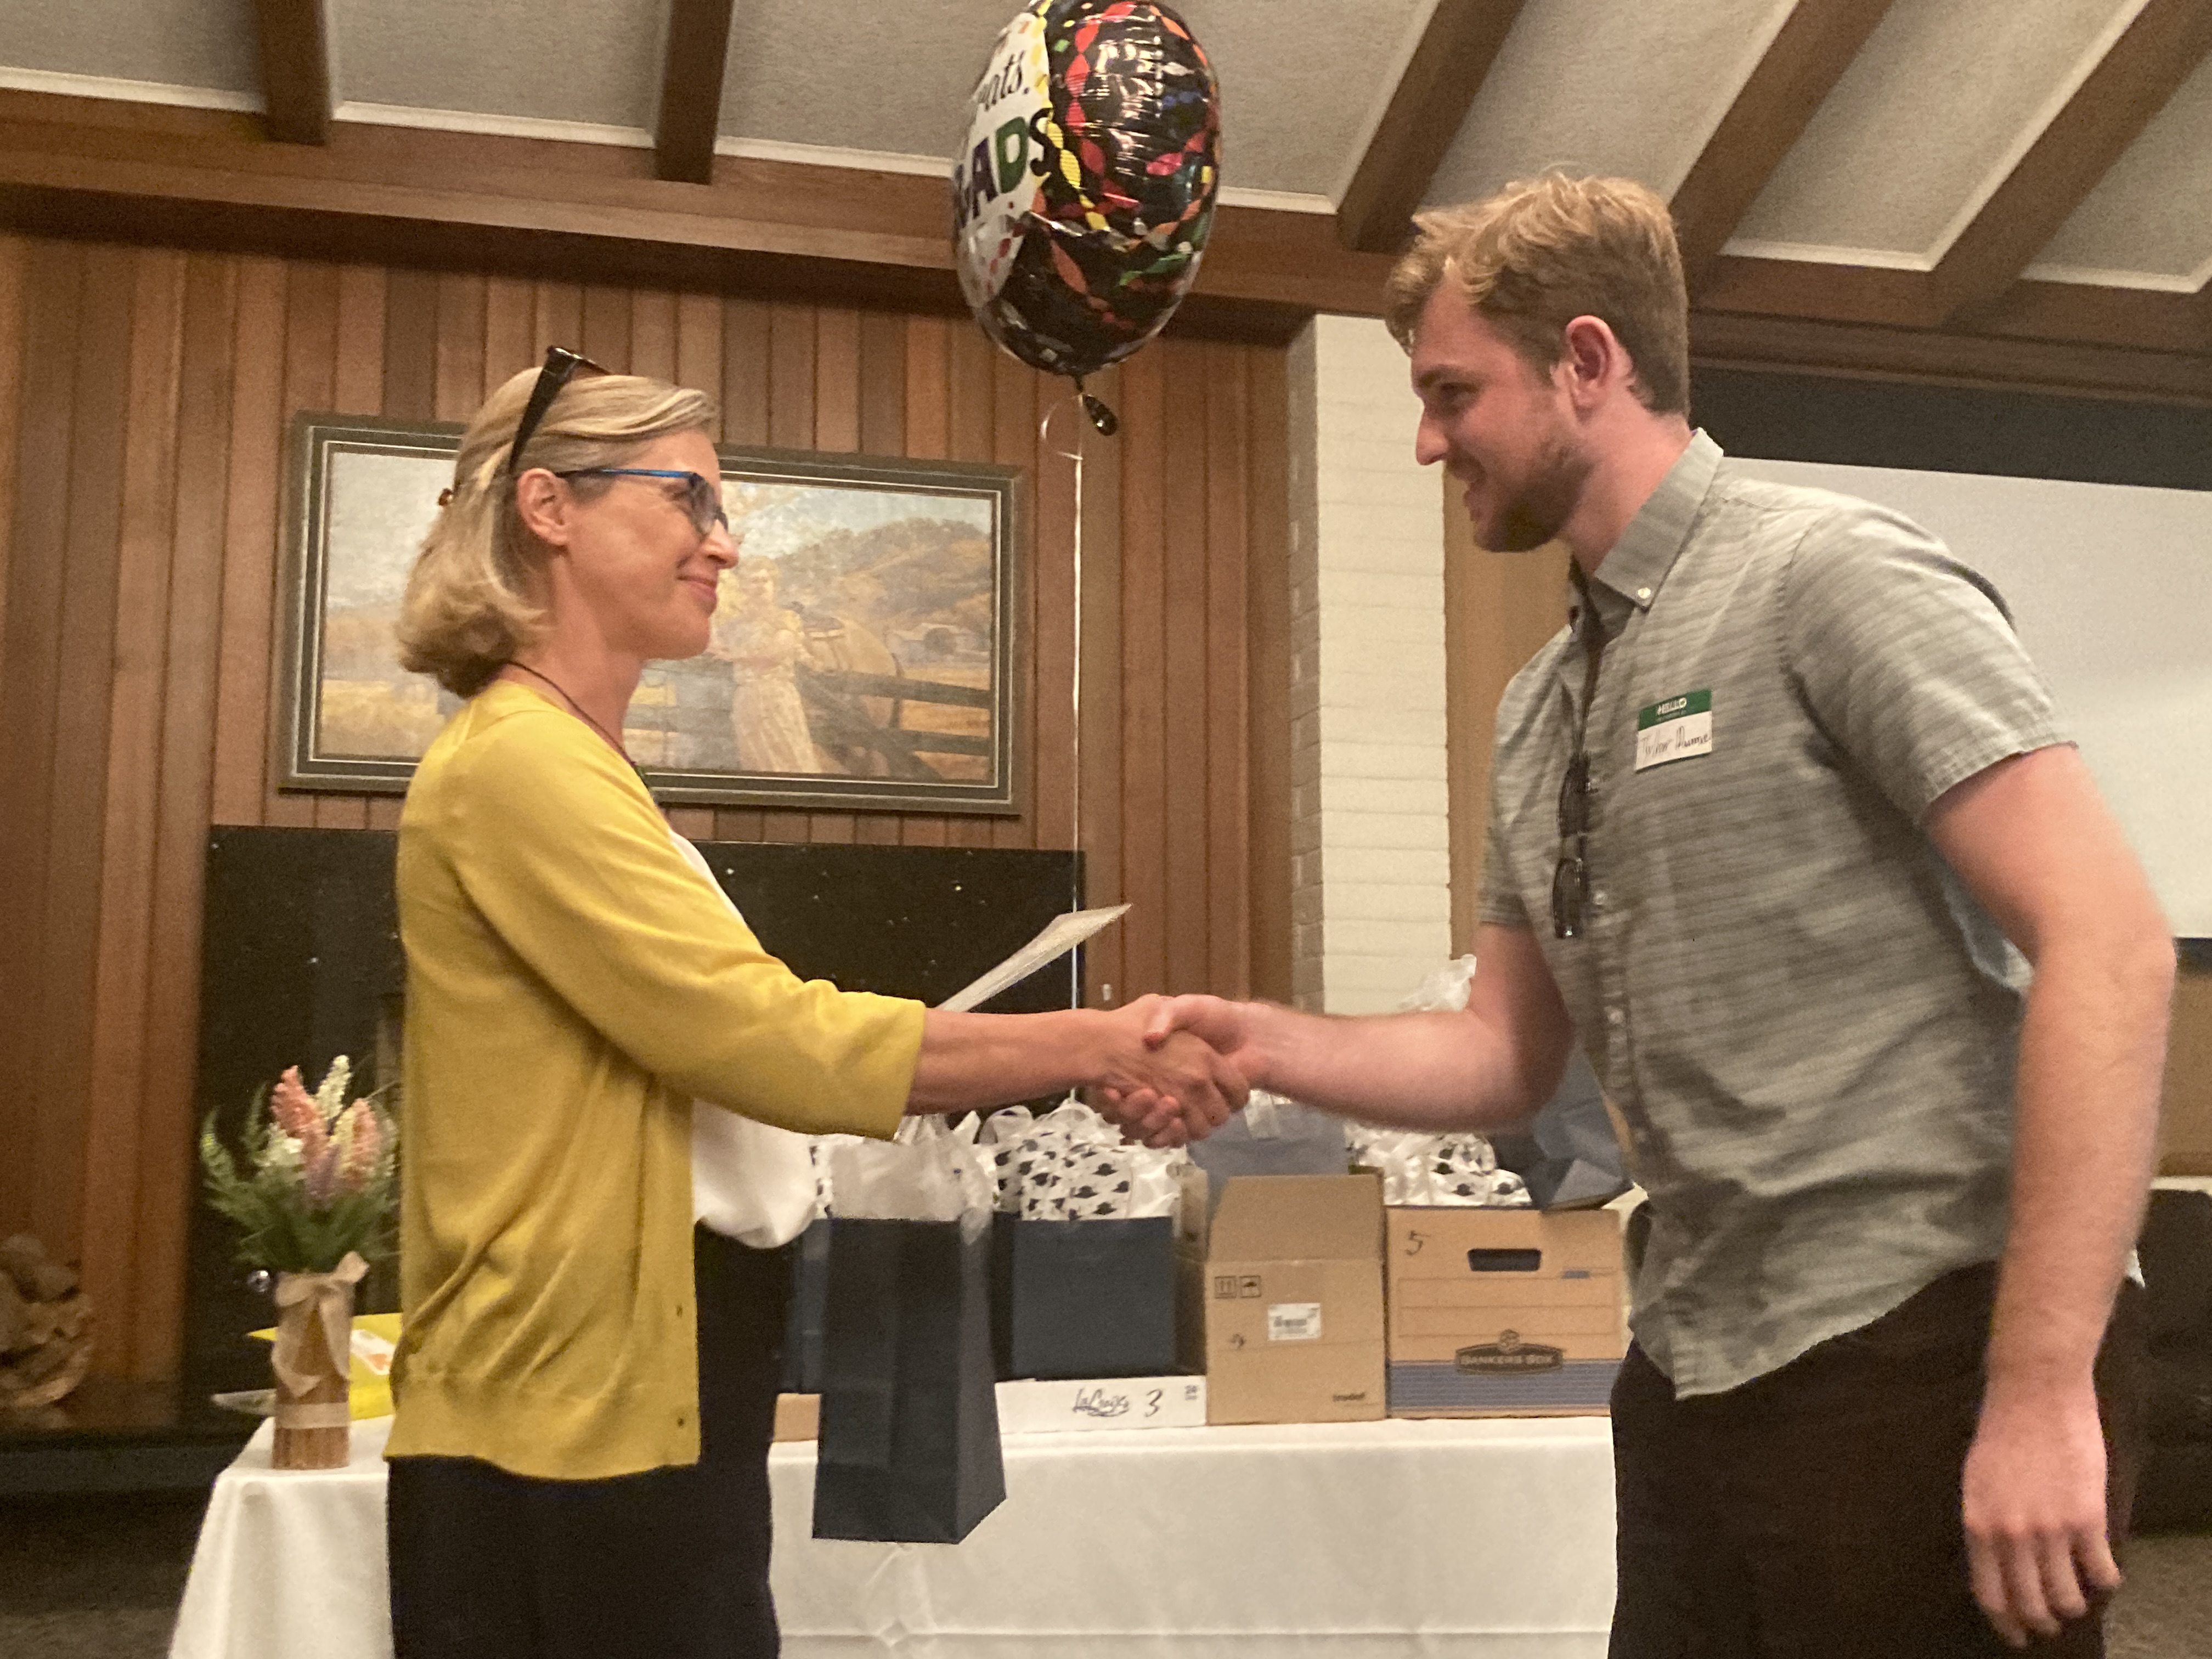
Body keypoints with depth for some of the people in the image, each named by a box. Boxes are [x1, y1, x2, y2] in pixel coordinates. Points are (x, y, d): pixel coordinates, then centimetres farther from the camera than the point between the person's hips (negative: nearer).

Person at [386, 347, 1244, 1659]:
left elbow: (712, 1050, 11)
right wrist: (1102, 1045, -14)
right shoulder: (518, 763, -16)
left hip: (648, 1419, 9)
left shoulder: (568, 767, 13)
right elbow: (776, 1039, -21)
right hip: (576, 1432, -9)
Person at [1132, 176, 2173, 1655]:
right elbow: (1511, 1055, 16)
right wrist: (1268, 1045, -1)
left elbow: (2106, 943, -18)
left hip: (1919, 1361, -7)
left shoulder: (1830, 581, -10)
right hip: (1696, 1380, 7)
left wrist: (2043, 1386, -21)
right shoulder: (1544, 714, 13)